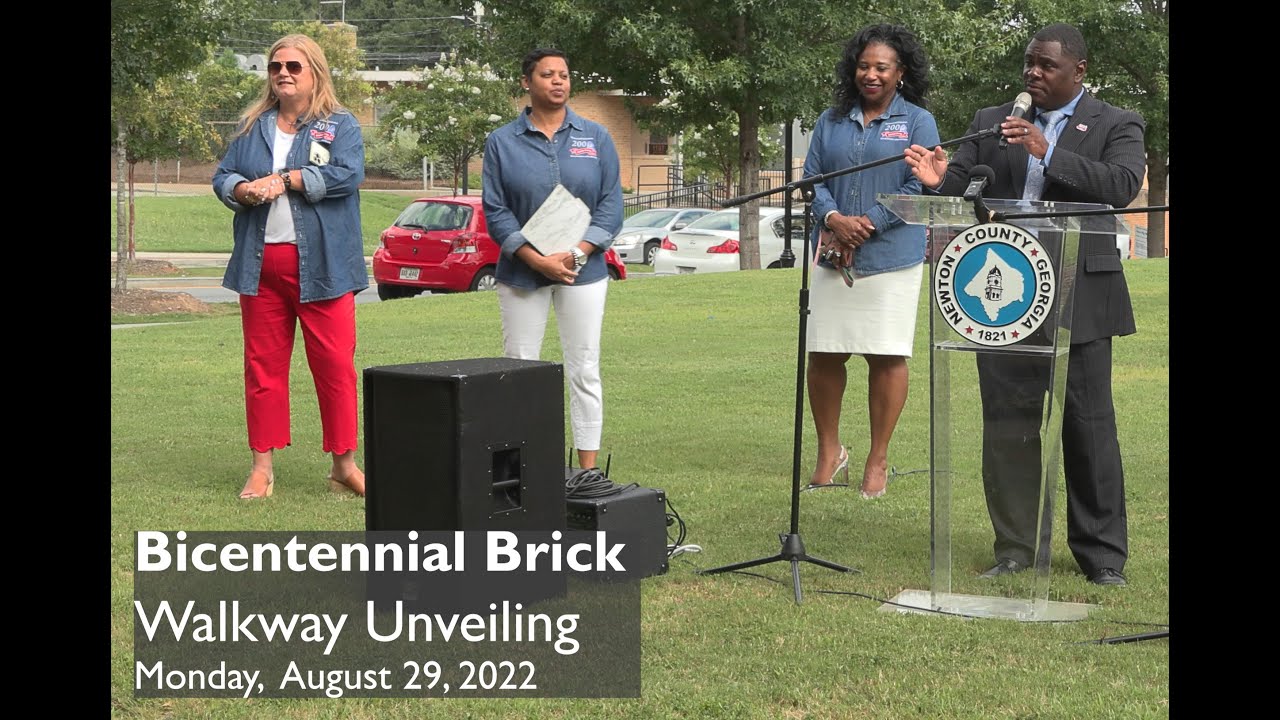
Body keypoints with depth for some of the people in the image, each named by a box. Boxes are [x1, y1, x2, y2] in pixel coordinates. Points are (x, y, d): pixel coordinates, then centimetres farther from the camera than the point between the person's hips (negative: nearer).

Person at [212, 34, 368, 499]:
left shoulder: (340, 125, 5)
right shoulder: (253, 127, 16)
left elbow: (347, 174, -12)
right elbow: (222, 178, 11)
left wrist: (283, 180, -14)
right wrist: (244, 190, -12)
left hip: (321, 265, -3)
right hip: (261, 264, 4)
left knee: (336, 364, -5)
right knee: (262, 365, 5)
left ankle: (344, 464, 4)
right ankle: (263, 465, 11)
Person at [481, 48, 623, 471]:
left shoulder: (595, 138, 7)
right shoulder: (502, 142, 4)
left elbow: (611, 204, 2)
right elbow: (495, 211, -2)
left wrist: (576, 254, -13)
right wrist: (537, 260, -15)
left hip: (583, 272, 1)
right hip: (521, 273, 0)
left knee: (584, 372, 1)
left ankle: (589, 471, 5)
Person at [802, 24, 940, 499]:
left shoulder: (917, 122, 3)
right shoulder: (831, 121, 13)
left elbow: (920, 187, -5)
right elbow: (811, 178, 8)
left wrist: (868, 225, -13)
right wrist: (834, 219, -12)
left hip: (892, 258, -3)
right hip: (833, 258, 3)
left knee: (887, 357, -1)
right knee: (824, 354, 3)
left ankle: (878, 460, 10)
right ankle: (829, 451, 20)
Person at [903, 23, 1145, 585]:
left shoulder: (1115, 126, 3)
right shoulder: (992, 122, 13)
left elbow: (1123, 186, -14)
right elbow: (963, 183, 5)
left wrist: (1047, 152, -21)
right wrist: (939, 179, -19)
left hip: (1078, 298, -3)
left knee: (1088, 427, 2)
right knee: (1006, 425, 6)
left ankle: (1102, 555, 11)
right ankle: (1016, 547, 16)